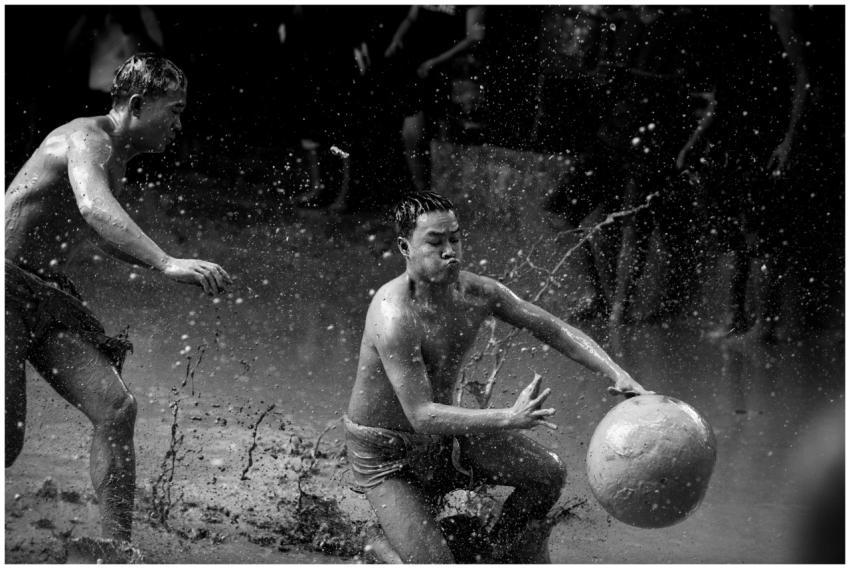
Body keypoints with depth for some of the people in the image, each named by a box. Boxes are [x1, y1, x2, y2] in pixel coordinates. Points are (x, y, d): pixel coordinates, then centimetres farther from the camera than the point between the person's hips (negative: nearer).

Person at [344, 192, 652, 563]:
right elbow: (421, 416, -37)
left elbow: (554, 329, 0)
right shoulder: (394, 317, -34)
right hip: (384, 453, -7)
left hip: (443, 432, 7)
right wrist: (508, 419, -43)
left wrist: (616, 373, -13)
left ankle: (510, 549, 26)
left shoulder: (477, 293, -11)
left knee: (547, 473, 3)